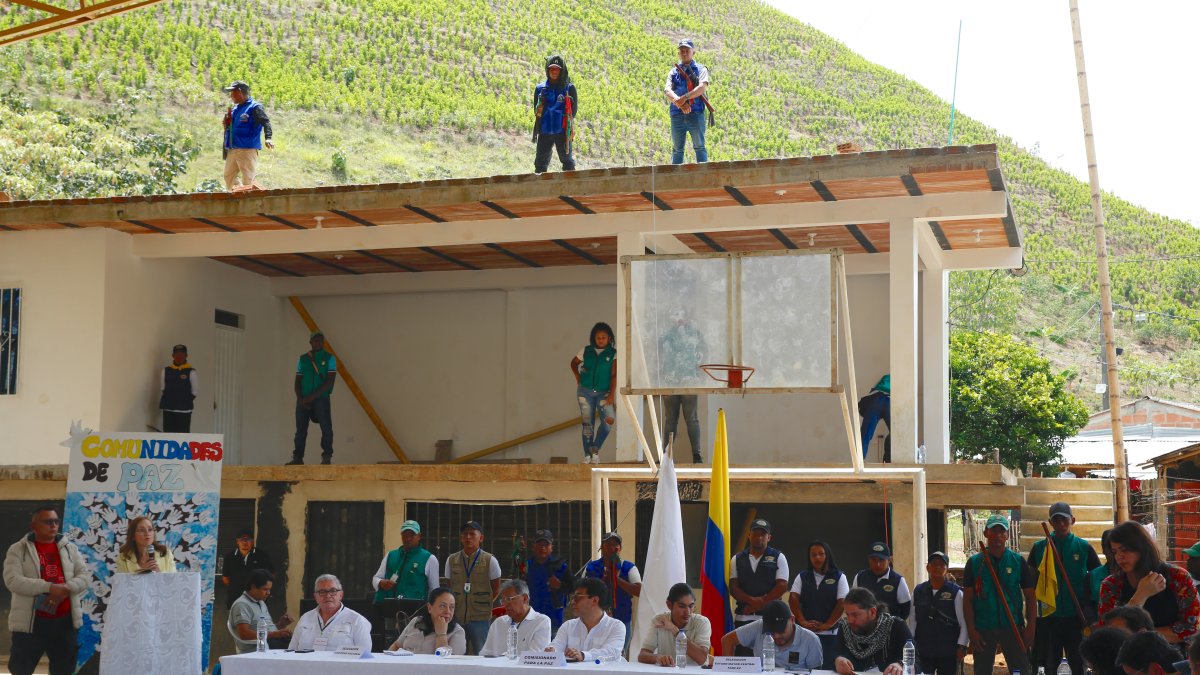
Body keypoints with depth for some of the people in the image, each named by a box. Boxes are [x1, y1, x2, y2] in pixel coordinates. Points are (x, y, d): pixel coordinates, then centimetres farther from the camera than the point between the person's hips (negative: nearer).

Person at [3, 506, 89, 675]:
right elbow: (12, 581, -14)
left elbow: (85, 576, 5)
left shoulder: (69, 548, 10)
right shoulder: (18, 550, -1)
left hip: (64, 620, 4)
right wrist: (49, 587, -23)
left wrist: (66, 590, -16)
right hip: (31, 621, -3)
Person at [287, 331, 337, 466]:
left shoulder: (329, 358, 3)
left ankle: (327, 457, -3)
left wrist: (312, 396, -13)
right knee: (300, 429, 3)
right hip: (303, 400, 3)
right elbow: (298, 380, 12)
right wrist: (300, 398, -5)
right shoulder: (303, 359, 13)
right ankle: (297, 458, 8)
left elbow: (329, 381, -6)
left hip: (321, 398, -3)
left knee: (326, 428, -8)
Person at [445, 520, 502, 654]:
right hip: (456, 617, 3)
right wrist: (451, 609, 9)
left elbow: (496, 590, 7)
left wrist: (485, 606, 2)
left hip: (480, 618, -2)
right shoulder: (451, 560, 9)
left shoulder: (490, 561, 0)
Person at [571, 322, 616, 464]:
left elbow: (614, 375, -11)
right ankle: (587, 455, 10)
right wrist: (578, 378, 7)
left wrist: (611, 394, -18)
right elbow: (574, 363, 21)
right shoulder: (586, 351, 4)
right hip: (585, 391, 2)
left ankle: (595, 449, -6)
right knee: (587, 424, 2)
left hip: (603, 393, -2)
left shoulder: (613, 354, -3)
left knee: (609, 421, -21)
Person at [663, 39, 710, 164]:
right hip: (677, 115, 3)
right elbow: (667, 90, 0)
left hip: (696, 113, -3)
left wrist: (685, 97, -22)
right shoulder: (673, 72, 17)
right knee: (677, 149, 4)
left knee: (699, 147, -6)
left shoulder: (700, 69, 10)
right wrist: (680, 103, -19)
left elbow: (702, 87, -8)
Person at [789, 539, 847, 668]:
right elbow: (793, 599, 2)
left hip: (829, 634, -2)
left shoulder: (839, 577, 4)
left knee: (828, 668, -2)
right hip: (804, 632, 2)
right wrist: (803, 622, -10)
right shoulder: (802, 577, 11)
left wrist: (827, 625, -12)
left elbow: (842, 603, -4)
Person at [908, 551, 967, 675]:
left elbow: (964, 623, -3)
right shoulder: (918, 591, 6)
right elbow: (912, 622, 11)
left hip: (948, 652, -2)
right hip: (923, 652, 3)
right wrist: (910, 645, 8)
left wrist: (962, 646, -9)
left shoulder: (955, 592, -4)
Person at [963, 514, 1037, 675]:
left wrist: (1030, 627, -4)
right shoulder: (974, 563, 4)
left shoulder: (1018, 561, 5)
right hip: (983, 629, 0)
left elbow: (1030, 597, 5)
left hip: (1013, 628, 0)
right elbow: (967, 600, 2)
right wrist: (971, 631, -6)